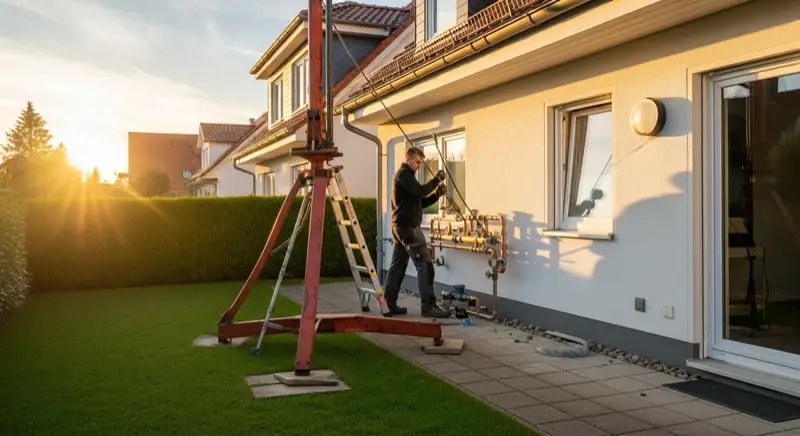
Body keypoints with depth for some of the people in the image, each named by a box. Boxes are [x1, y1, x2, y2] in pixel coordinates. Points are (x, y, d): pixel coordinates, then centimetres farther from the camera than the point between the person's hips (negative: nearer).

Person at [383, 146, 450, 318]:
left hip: (400, 226, 11)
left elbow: (420, 202, 20)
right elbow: (420, 191, -24)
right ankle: (428, 306, -12)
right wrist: (436, 179, -12)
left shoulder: (404, 175, 24)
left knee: (397, 266, 10)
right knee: (424, 265, -11)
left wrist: (436, 194, 5)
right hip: (408, 227, -11)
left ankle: (389, 304, 13)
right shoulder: (404, 173, -8)